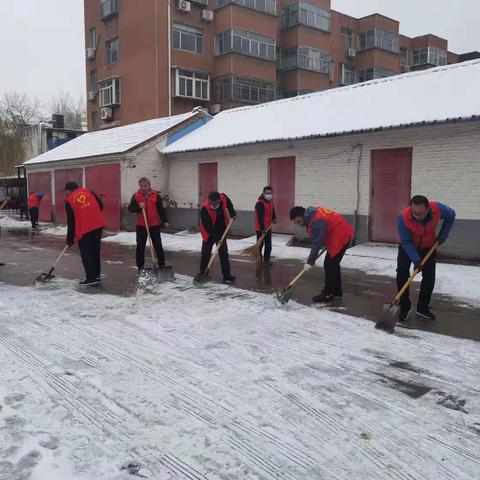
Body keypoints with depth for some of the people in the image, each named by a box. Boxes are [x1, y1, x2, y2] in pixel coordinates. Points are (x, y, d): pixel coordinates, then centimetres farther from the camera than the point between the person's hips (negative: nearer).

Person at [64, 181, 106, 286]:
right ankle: (96, 275, 22)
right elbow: (100, 205, 8)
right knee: (95, 251, 16)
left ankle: (91, 278, 0)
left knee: (86, 254, 3)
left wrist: (70, 239, 10)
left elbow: (71, 222, 2)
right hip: (98, 225, 5)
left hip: (84, 229, -5)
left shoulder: (69, 201, 1)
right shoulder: (88, 191, 12)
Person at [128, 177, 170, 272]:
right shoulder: (136, 196, 1)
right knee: (140, 246, 5)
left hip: (154, 225, -1)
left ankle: (162, 265, 15)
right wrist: (139, 207, -17)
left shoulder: (156, 195, 0)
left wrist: (165, 221, -2)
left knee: (158, 245, 4)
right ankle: (140, 267, 16)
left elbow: (161, 209, 3)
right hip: (141, 225, 1)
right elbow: (130, 208, 2)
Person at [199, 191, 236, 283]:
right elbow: (208, 226, -27)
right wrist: (216, 237, -29)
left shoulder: (223, 198, -17)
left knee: (224, 253, 1)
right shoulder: (204, 209, -30)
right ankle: (203, 274, 20)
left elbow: (228, 203, 10)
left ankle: (227, 276, 5)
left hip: (221, 232, 4)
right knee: (205, 254, 4)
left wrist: (232, 213, 5)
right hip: (209, 233, -3)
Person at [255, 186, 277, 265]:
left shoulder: (271, 201, 6)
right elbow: (260, 217, -28)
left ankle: (267, 259, 22)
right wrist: (262, 229, -34)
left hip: (268, 227, 8)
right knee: (260, 244, -1)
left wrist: (274, 218, 7)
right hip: (260, 228, -8)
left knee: (268, 244, 12)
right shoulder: (260, 203, -21)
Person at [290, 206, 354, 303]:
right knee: (333, 264, 18)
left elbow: (316, 243, -29)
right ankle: (337, 290, 29)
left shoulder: (317, 221, -28)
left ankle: (328, 294, -4)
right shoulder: (312, 213, 3)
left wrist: (310, 262, -27)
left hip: (341, 236, -11)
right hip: (341, 235, 11)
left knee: (330, 265, -10)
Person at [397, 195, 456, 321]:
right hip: (408, 247, -2)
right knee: (402, 273, -14)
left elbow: (451, 216, -5)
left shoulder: (438, 209, -30)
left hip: (428, 246, 2)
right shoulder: (403, 217, -37)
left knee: (429, 276, -1)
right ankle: (404, 306, -2)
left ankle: (423, 307, 13)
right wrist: (416, 260, -34)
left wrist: (443, 235, -10)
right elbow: (406, 242, -28)